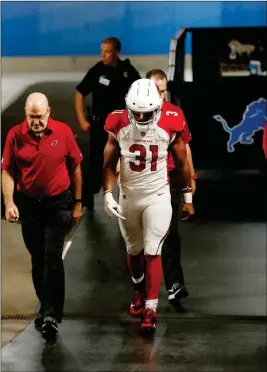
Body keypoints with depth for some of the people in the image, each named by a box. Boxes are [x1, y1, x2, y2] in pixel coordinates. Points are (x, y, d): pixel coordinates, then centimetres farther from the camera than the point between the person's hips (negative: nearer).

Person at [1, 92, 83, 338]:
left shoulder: (63, 132, -9)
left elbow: (75, 167, 1)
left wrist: (77, 203, 3)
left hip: (59, 203, -2)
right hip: (28, 204, 2)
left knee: (52, 257, -9)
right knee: (38, 259, 11)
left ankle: (51, 314, -6)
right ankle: (47, 307, 27)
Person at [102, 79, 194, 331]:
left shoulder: (170, 127, -13)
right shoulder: (118, 126, -11)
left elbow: (182, 162, 0)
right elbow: (109, 164, -2)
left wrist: (187, 197, 6)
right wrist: (108, 195, -14)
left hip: (158, 197, -2)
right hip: (128, 197, 2)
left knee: (152, 252, -8)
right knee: (134, 250, 16)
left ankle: (150, 310, -4)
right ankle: (140, 292, 40)